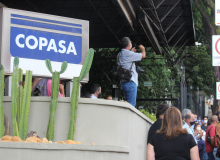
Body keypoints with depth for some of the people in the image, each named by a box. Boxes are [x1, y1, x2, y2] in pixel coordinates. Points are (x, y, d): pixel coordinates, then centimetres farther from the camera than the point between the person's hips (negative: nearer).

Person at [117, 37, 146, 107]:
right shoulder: (128, 54, -13)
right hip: (130, 82, -9)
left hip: (124, 82, 9)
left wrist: (131, 52, 37)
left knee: (129, 104, 10)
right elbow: (143, 55, -4)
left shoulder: (120, 54, 14)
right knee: (131, 104, -11)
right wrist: (143, 49, 17)